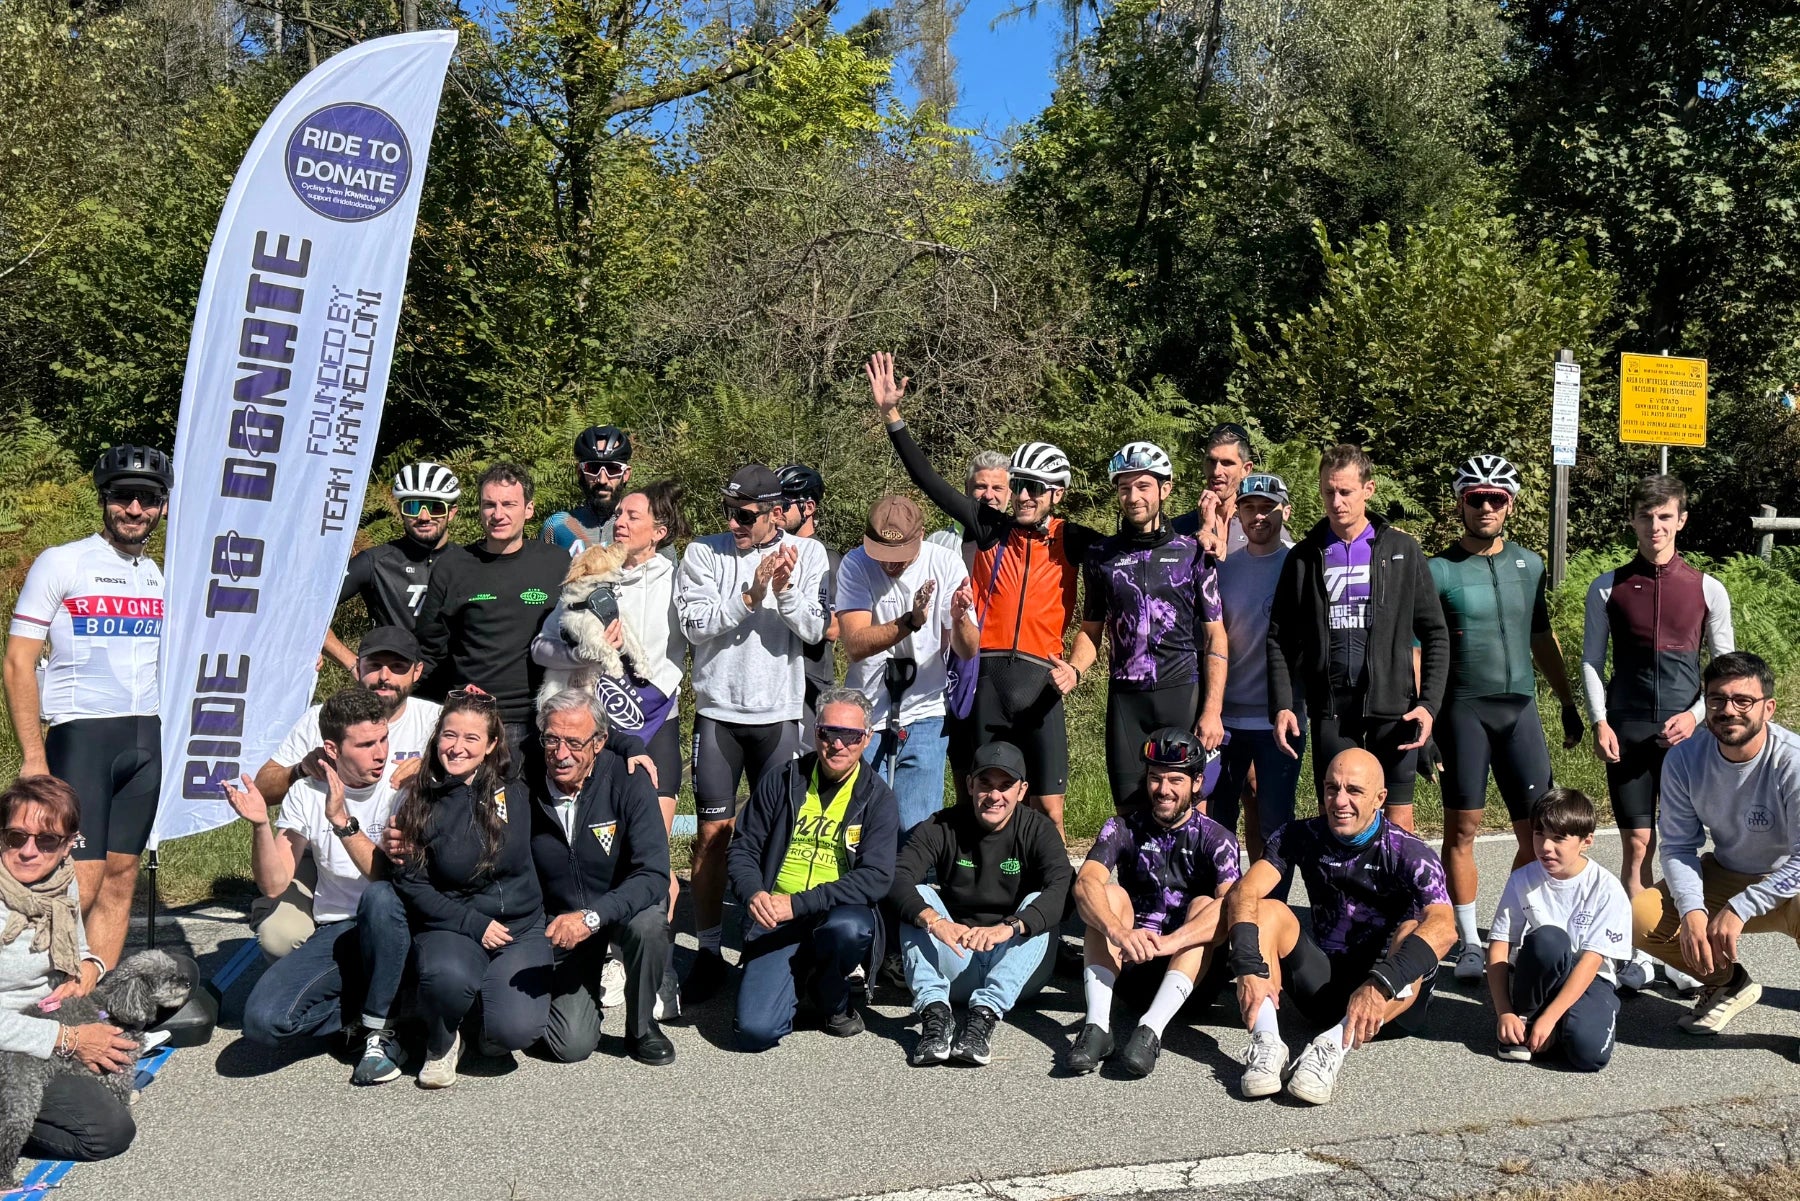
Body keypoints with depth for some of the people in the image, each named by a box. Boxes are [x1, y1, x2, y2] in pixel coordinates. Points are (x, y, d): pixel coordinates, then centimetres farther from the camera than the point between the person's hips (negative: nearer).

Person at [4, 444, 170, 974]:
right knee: (81, 884, -11)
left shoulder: (159, 578, 14)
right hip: (80, 736, -5)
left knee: (120, 880, 7)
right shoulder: (60, 563, -3)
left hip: (145, 742, 5)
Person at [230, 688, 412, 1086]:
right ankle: (374, 1006, 5)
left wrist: (342, 820, -30)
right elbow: (274, 884, -1)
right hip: (335, 933, 3)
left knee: (379, 897, -38)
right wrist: (261, 825, -17)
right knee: (263, 1020, -22)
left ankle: (380, 1030, -15)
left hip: (394, 928, -2)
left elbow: (390, 876, -20)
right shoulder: (307, 793, 3)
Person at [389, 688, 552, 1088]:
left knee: (515, 1031, -23)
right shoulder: (419, 799, -3)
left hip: (520, 926, 1)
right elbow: (412, 884, -2)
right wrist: (473, 924, -11)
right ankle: (441, 1043, 0)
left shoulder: (513, 788, 0)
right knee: (447, 976, -36)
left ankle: (490, 998, 16)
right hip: (450, 927, -1)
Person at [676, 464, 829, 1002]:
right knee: (712, 834, 2)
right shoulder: (704, 553, 0)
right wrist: (751, 594, -20)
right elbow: (696, 625, -9)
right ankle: (709, 949, 14)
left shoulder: (807, 554, 1)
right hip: (718, 711, 0)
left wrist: (785, 591, -23)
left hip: (780, 713, 0)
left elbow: (815, 629, -6)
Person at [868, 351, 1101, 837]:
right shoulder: (991, 529, 6)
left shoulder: (1073, 541, 4)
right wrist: (892, 416, -1)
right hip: (983, 677, 2)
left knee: (1047, 808, -1)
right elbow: (930, 482, 3)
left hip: (1038, 682, -1)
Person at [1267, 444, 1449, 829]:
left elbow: (1435, 634, 5)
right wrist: (1282, 705, -5)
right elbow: (1280, 639, 7)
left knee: (1400, 822, 2)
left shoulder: (1401, 550, 5)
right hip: (1330, 709, 1)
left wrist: (1429, 702, -6)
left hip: (1393, 707, -1)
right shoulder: (1304, 557, 7)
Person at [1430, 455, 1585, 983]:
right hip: (1461, 709, -4)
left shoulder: (1530, 564, 11)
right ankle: (1470, 943, 12)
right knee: (1462, 829, 2)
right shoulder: (1438, 570, -3)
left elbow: (1542, 638, 20)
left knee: (1539, 829, 1)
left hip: (1520, 707, 4)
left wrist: (1569, 702, 21)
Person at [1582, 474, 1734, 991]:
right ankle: (1639, 952, 9)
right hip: (1626, 730, 0)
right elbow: (1591, 661, 6)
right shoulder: (1608, 587, 4)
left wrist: (1696, 715, -6)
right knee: (1636, 843, 1)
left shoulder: (1707, 589, 4)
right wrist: (1600, 722, -4)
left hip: (1686, 730, 0)